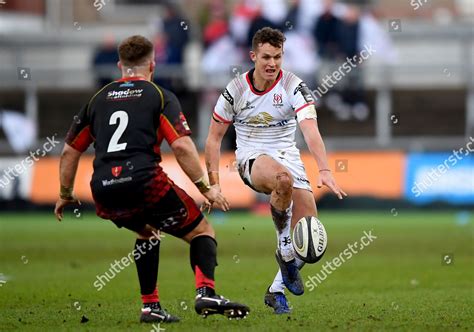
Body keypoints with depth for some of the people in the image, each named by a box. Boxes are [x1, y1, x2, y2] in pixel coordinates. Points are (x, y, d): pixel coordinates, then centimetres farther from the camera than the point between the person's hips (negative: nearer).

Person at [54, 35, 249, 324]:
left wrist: (65, 195, 33)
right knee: (201, 231, 11)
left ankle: (151, 306, 22)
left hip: (103, 191, 5)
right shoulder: (160, 97, 7)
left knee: (147, 232, 33)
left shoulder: (98, 99, 20)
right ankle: (206, 293, -15)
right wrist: (206, 188, 0)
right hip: (144, 181, -5)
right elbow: (182, 146, -6)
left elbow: (70, 151, 22)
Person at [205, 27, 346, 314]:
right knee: (283, 178, -39)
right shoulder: (236, 90, -8)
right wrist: (213, 182, -5)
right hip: (252, 158, -2)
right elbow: (214, 137, 3)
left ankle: (277, 290, 11)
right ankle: (285, 250, -20)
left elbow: (311, 131, -27)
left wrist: (325, 170, -42)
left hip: (288, 158, 2)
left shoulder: (294, 87, -12)